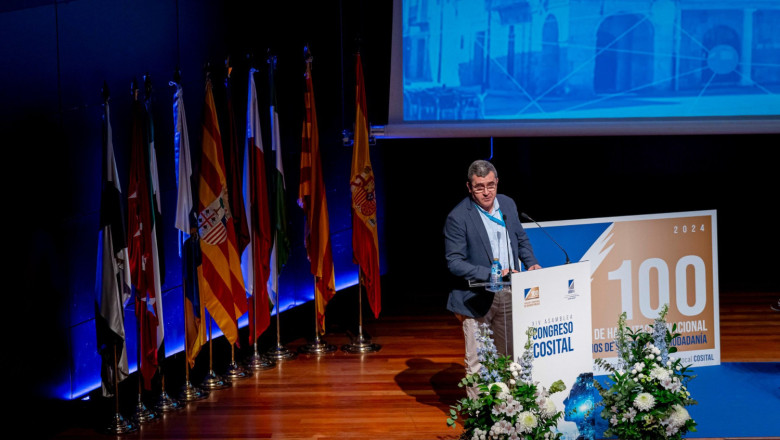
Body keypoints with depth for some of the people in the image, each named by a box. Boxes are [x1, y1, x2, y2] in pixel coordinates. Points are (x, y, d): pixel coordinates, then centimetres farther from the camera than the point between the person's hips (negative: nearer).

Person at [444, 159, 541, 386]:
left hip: (509, 296, 6)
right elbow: (454, 263, -16)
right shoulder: (458, 218, -14)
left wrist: (531, 263, -2)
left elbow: (521, 239, 17)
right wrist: (491, 274, -25)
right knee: (477, 364, 1)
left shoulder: (508, 204, 4)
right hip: (477, 299, -6)